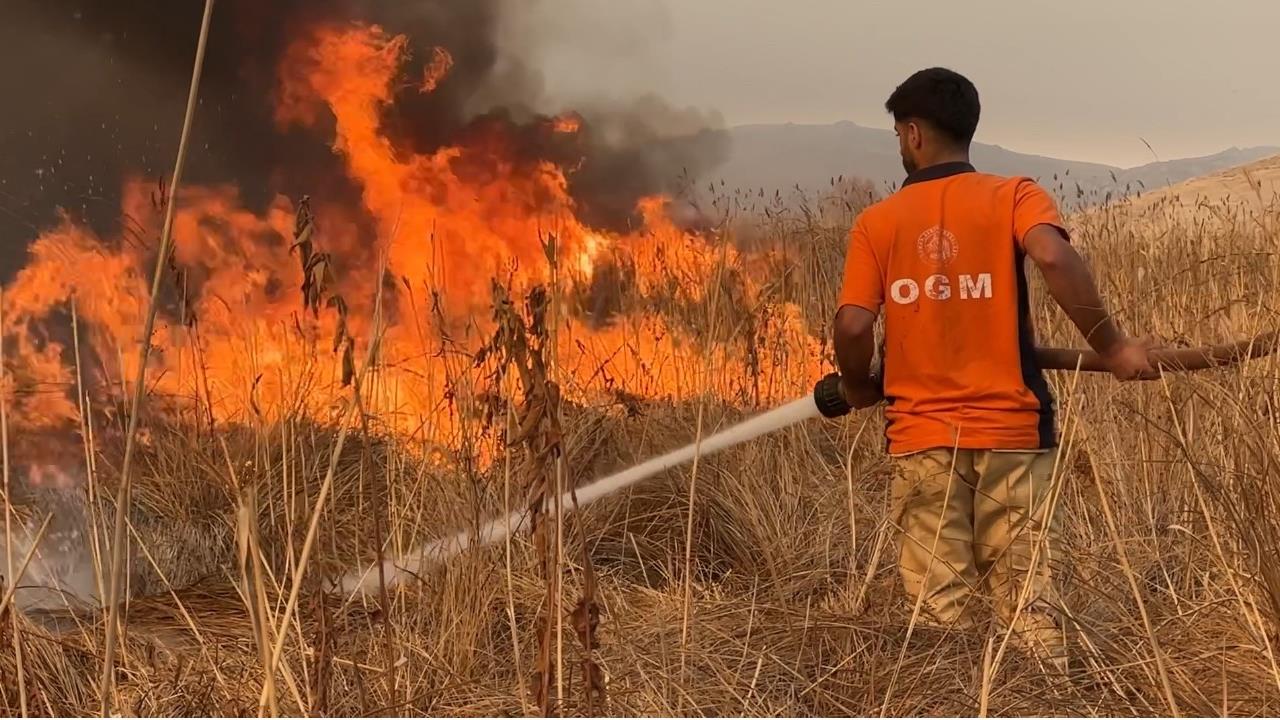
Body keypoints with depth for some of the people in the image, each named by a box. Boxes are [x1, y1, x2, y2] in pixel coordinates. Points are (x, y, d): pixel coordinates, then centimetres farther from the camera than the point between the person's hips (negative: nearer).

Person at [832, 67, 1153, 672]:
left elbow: (852, 326, -6)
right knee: (1029, 594, 4)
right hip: (1013, 430, 0)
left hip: (922, 438, 1)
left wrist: (858, 388, 13)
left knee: (943, 608, 5)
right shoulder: (1014, 197, 0)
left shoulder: (877, 223, 3)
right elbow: (1054, 258, -20)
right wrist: (1110, 345, -11)